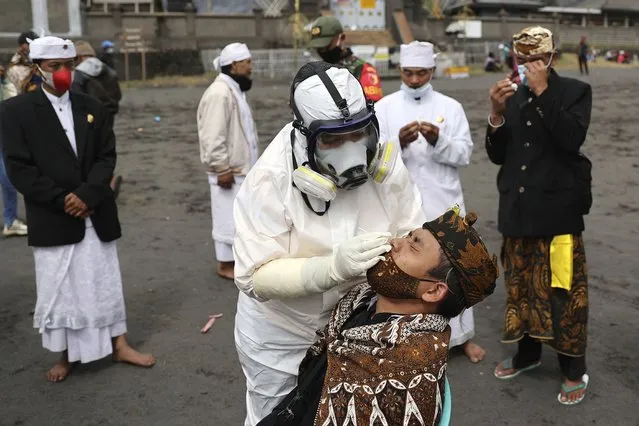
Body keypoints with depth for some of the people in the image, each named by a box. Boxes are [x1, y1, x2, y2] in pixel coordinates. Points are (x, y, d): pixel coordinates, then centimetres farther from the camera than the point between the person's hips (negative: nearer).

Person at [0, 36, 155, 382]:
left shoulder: (92, 108, 7)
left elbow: (107, 157, 2)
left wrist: (87, 195, -14)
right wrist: (62, 200, -15)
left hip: (96, 215, 3)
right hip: (52, 219, -2)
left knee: (105, 282, 12)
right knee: (58, 289, 8)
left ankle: (119, 346, 25)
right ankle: (65, 356, 25)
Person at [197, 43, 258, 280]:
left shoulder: (235, 90, 13)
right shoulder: (219, 93, -20)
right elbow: (213, 137, -24)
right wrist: (222, 168, -23)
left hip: (241, 167, 10)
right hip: (228, 171, -10)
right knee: (229, 218, -1)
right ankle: (225, 264, 11)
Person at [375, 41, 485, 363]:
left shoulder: (450, 107, 3)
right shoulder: (384, 108, 1)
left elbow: (464, 154, -3)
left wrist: (438, 141, -20)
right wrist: (399, 143, -24)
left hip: (444, 203, 1)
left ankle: (462, 334, 26)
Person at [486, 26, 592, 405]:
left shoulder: (575, 91, -2)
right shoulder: (512, 96, 8)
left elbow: (572, 139, -20)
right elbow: (497, 155, 5)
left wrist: (542, 92, -18)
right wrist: (497, 113, -10)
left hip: (557, 209, -4)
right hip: (518, 209, 5)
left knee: (561, 288, -2)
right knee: (521, 285, 14)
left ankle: (574, 370, 12)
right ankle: (528, 353, 32)